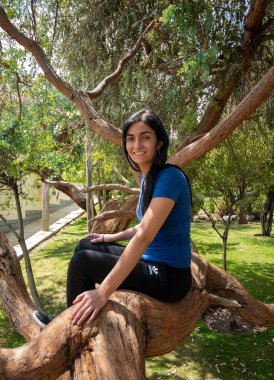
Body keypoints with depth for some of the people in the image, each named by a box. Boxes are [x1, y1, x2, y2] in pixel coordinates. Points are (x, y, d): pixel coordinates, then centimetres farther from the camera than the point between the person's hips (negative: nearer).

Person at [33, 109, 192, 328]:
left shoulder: (169, 177, -22)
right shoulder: (147, 177, 6)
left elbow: (145, 236, -31)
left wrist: (103, 292, -33)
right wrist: (115, 237, 19)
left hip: (170, 277, -9)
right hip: (151, 262, 9)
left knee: (83, 260, -13)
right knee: (86, 245, 11)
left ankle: (75, 325, 13)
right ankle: (74, 316, 24)